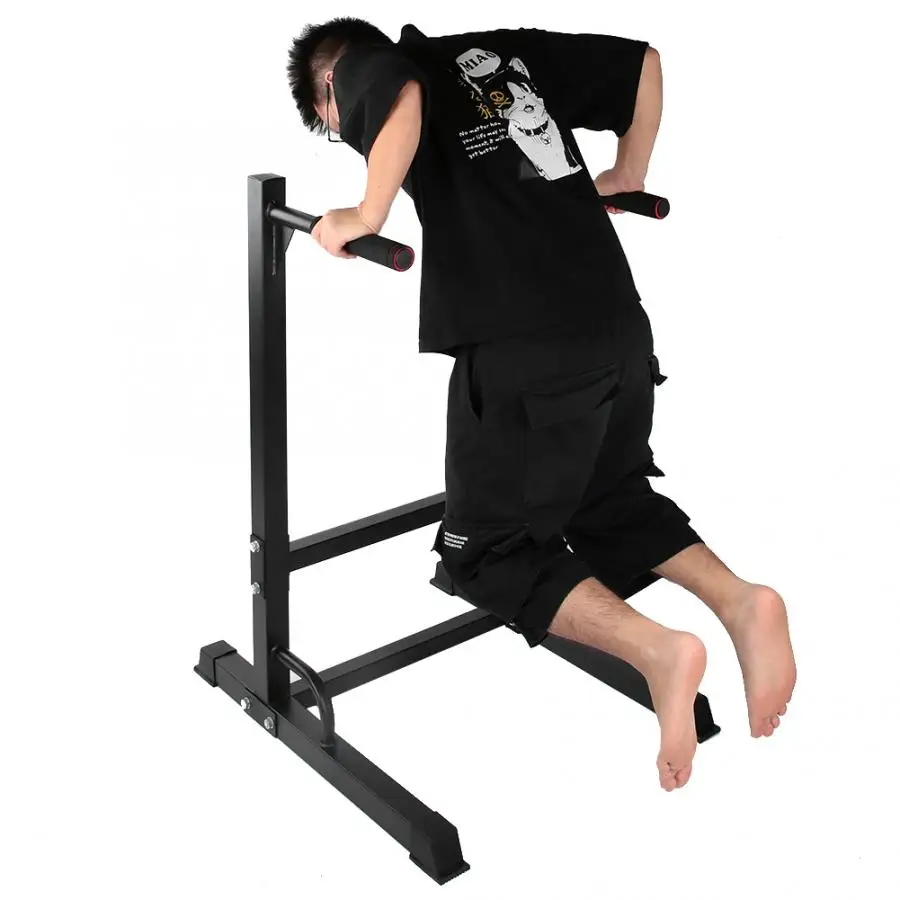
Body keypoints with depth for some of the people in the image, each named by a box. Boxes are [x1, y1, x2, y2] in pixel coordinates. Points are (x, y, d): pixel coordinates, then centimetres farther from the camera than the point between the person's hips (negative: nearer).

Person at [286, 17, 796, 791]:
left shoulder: (361, 69, 6)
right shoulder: (500, 54, 24)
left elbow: (400, 95, -19)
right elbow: (641, 61, 26)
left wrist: (366, 217, -9)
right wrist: (629, 175, 33)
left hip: (525, 352, -7)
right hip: (622, 327, 7)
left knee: (486, 550, 8)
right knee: (610, 501, 26)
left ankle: (656, 651, -10)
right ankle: (740, 600, 6)